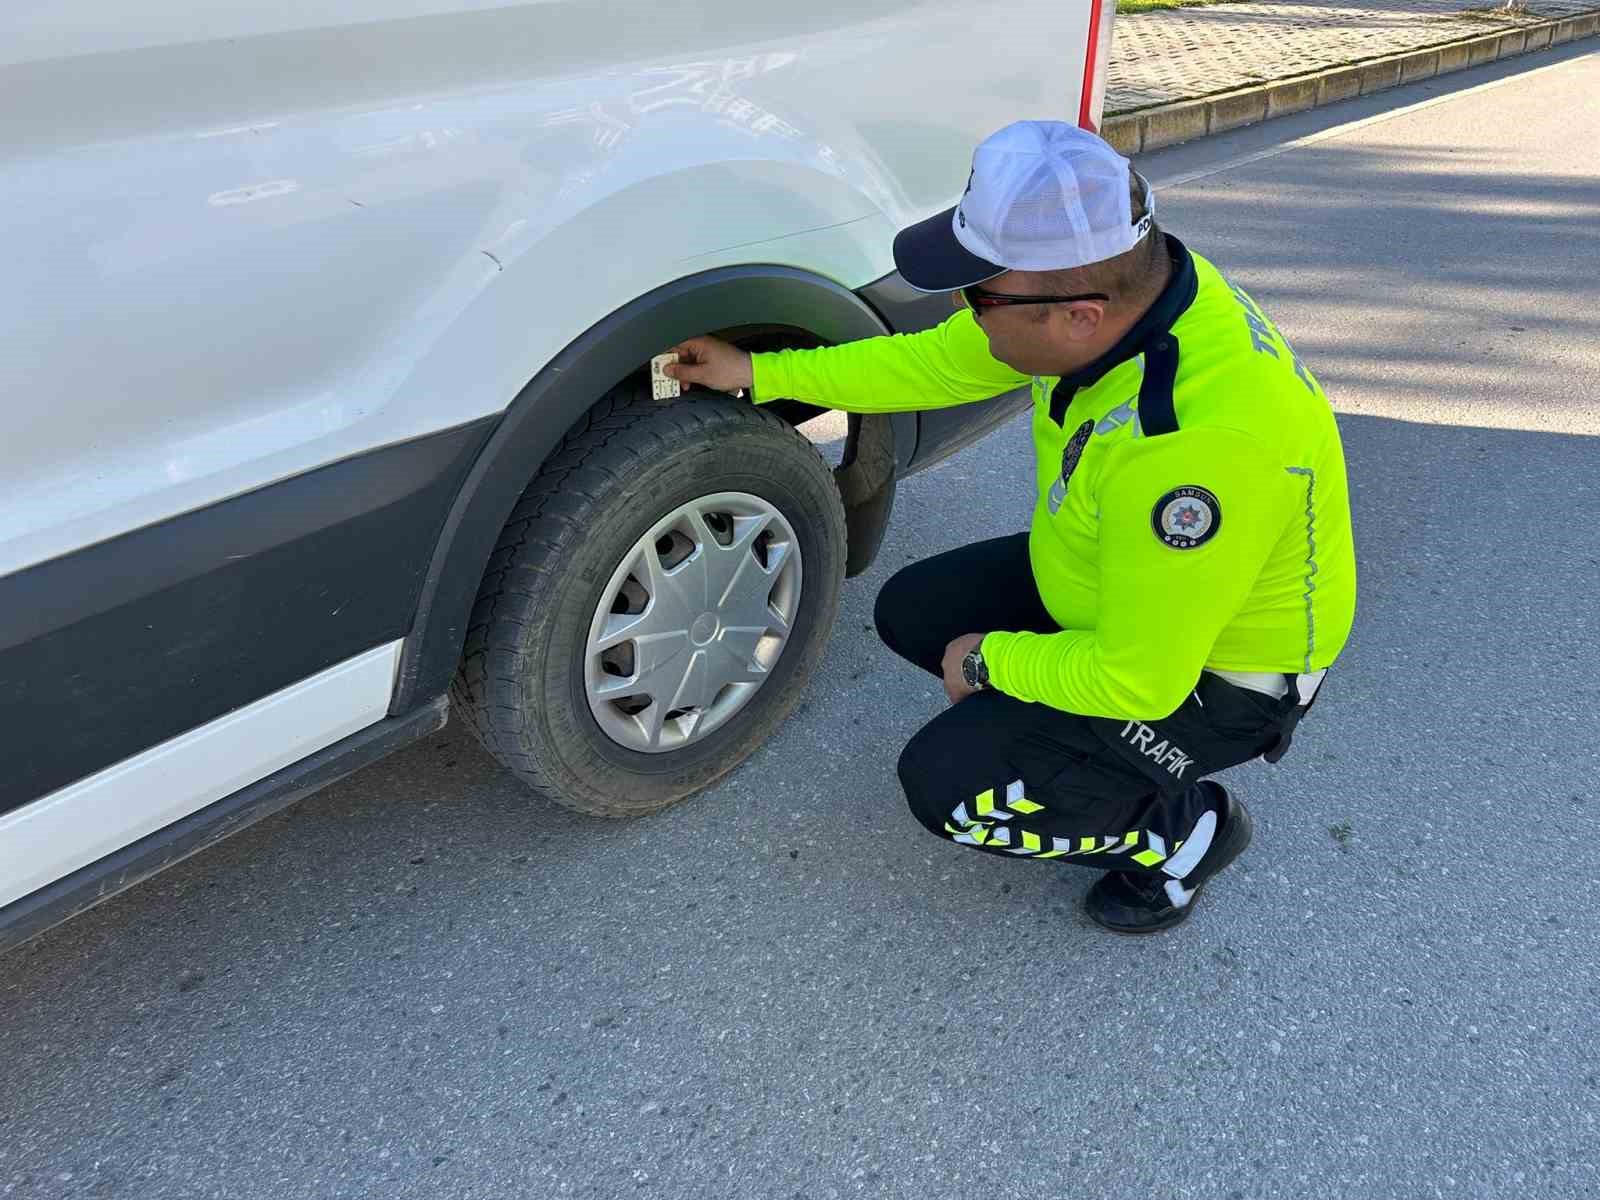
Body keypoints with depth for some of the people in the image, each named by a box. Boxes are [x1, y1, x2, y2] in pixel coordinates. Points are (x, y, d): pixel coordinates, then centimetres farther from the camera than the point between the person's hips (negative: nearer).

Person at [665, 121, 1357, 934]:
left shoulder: (1198, 438, -41)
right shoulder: (1109, 284, -15)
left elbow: (1140, 679, -31)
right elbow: (937, 362, 1)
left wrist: (988, 661, -14)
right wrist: (758, 373, 3)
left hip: (1215, 671, -8)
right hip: (1116, 577, 8)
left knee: (947, 786, -15)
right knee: (913, 613, 6)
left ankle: (1185, 828, 7)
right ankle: (1077, 741, 18)